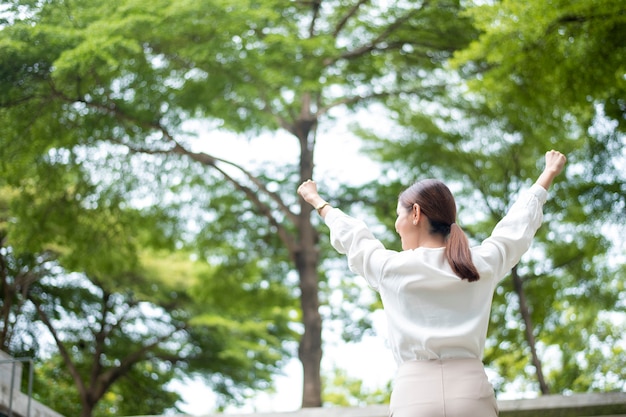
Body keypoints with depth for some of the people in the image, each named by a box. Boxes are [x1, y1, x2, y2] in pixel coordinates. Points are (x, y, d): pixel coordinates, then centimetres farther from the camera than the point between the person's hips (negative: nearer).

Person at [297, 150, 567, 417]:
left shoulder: (391, 267, 6)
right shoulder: (483, 264, 10)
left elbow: (349, 235, 26)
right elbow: (519, 221, 28)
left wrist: (317, 201, 46)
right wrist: (550, 172, 46)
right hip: (472, 395, 2)